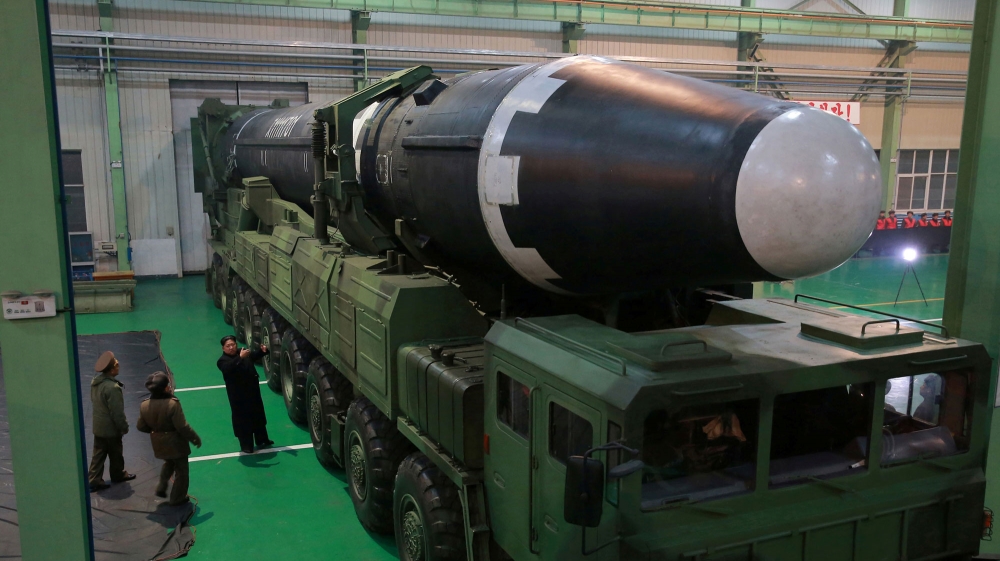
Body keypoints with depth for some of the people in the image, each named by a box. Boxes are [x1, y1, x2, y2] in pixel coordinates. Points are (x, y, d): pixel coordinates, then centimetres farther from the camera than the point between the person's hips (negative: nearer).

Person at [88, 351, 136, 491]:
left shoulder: (95, 381, -3)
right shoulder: (112, 388, -30)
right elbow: (117, 413, -24)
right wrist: (124, 427, -10)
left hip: (98, 427, 7)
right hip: (111, 428, -7)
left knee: (98, 455, 14)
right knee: (115, 454, 15)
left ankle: (94, 481, 17)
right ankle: (118, 475, 35)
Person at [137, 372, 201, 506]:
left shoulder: (144, 405, -10)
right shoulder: (172, 404, -28)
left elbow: (141, 427, 1)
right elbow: (182, 427, -24)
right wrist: (195, 438, -10)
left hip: (159, 444, 6)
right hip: (175, 443, -6)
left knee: (169, 463, 34)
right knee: (181, 470, 14)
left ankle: (161, 488, 33)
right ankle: (177, 498, 24)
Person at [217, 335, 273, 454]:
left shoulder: (242, 352, 2)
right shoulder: (223, 361, -15)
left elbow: (254, 355, 21)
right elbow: (228, 368, -38)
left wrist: (262, 350, -1)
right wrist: (240, 358, -50)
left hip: (253, 391, 7)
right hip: (239, 396, -7)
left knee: (258, 415, 19)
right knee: (242, 419, 0)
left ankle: (262, 440, 37)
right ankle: (246, 446, 11)